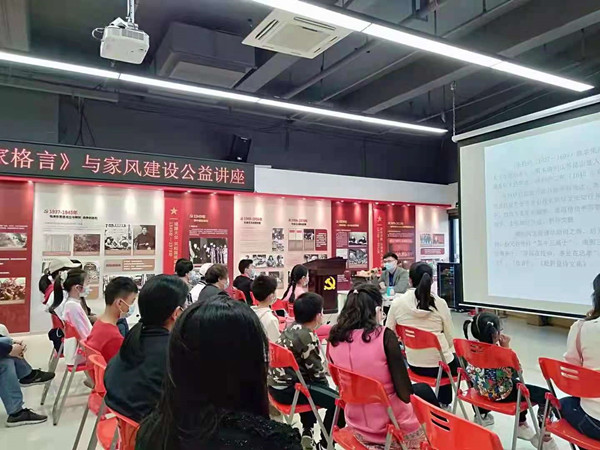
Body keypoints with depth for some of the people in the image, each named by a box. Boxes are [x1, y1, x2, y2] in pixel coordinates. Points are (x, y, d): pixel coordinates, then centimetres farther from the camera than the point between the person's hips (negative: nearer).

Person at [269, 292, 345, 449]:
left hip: (276, 382, 10)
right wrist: (325, 384, 9)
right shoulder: (307, 337, -19)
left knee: (314, 386, 33)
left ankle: (307, 432, 40)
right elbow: (316, 372, -11)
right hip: (287, 389, -10)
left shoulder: (292, 327, 7)